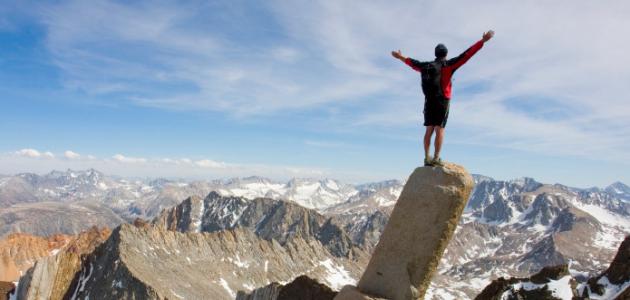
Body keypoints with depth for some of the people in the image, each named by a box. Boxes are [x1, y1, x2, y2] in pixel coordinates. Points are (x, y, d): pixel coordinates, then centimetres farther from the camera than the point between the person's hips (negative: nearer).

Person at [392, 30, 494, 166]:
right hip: (442, 101, -5)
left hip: (429, 101, 5)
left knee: (429, 130, 5)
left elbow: (413, 63, 28)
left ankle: (427, 158, 2)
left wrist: (401, 57, 47)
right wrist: (483, 41, -7)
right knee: (440, 130, -7)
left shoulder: (426, 66, 12)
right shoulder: (448, 65, -3)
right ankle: (436, 158, -13)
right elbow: (466, 55, -8)